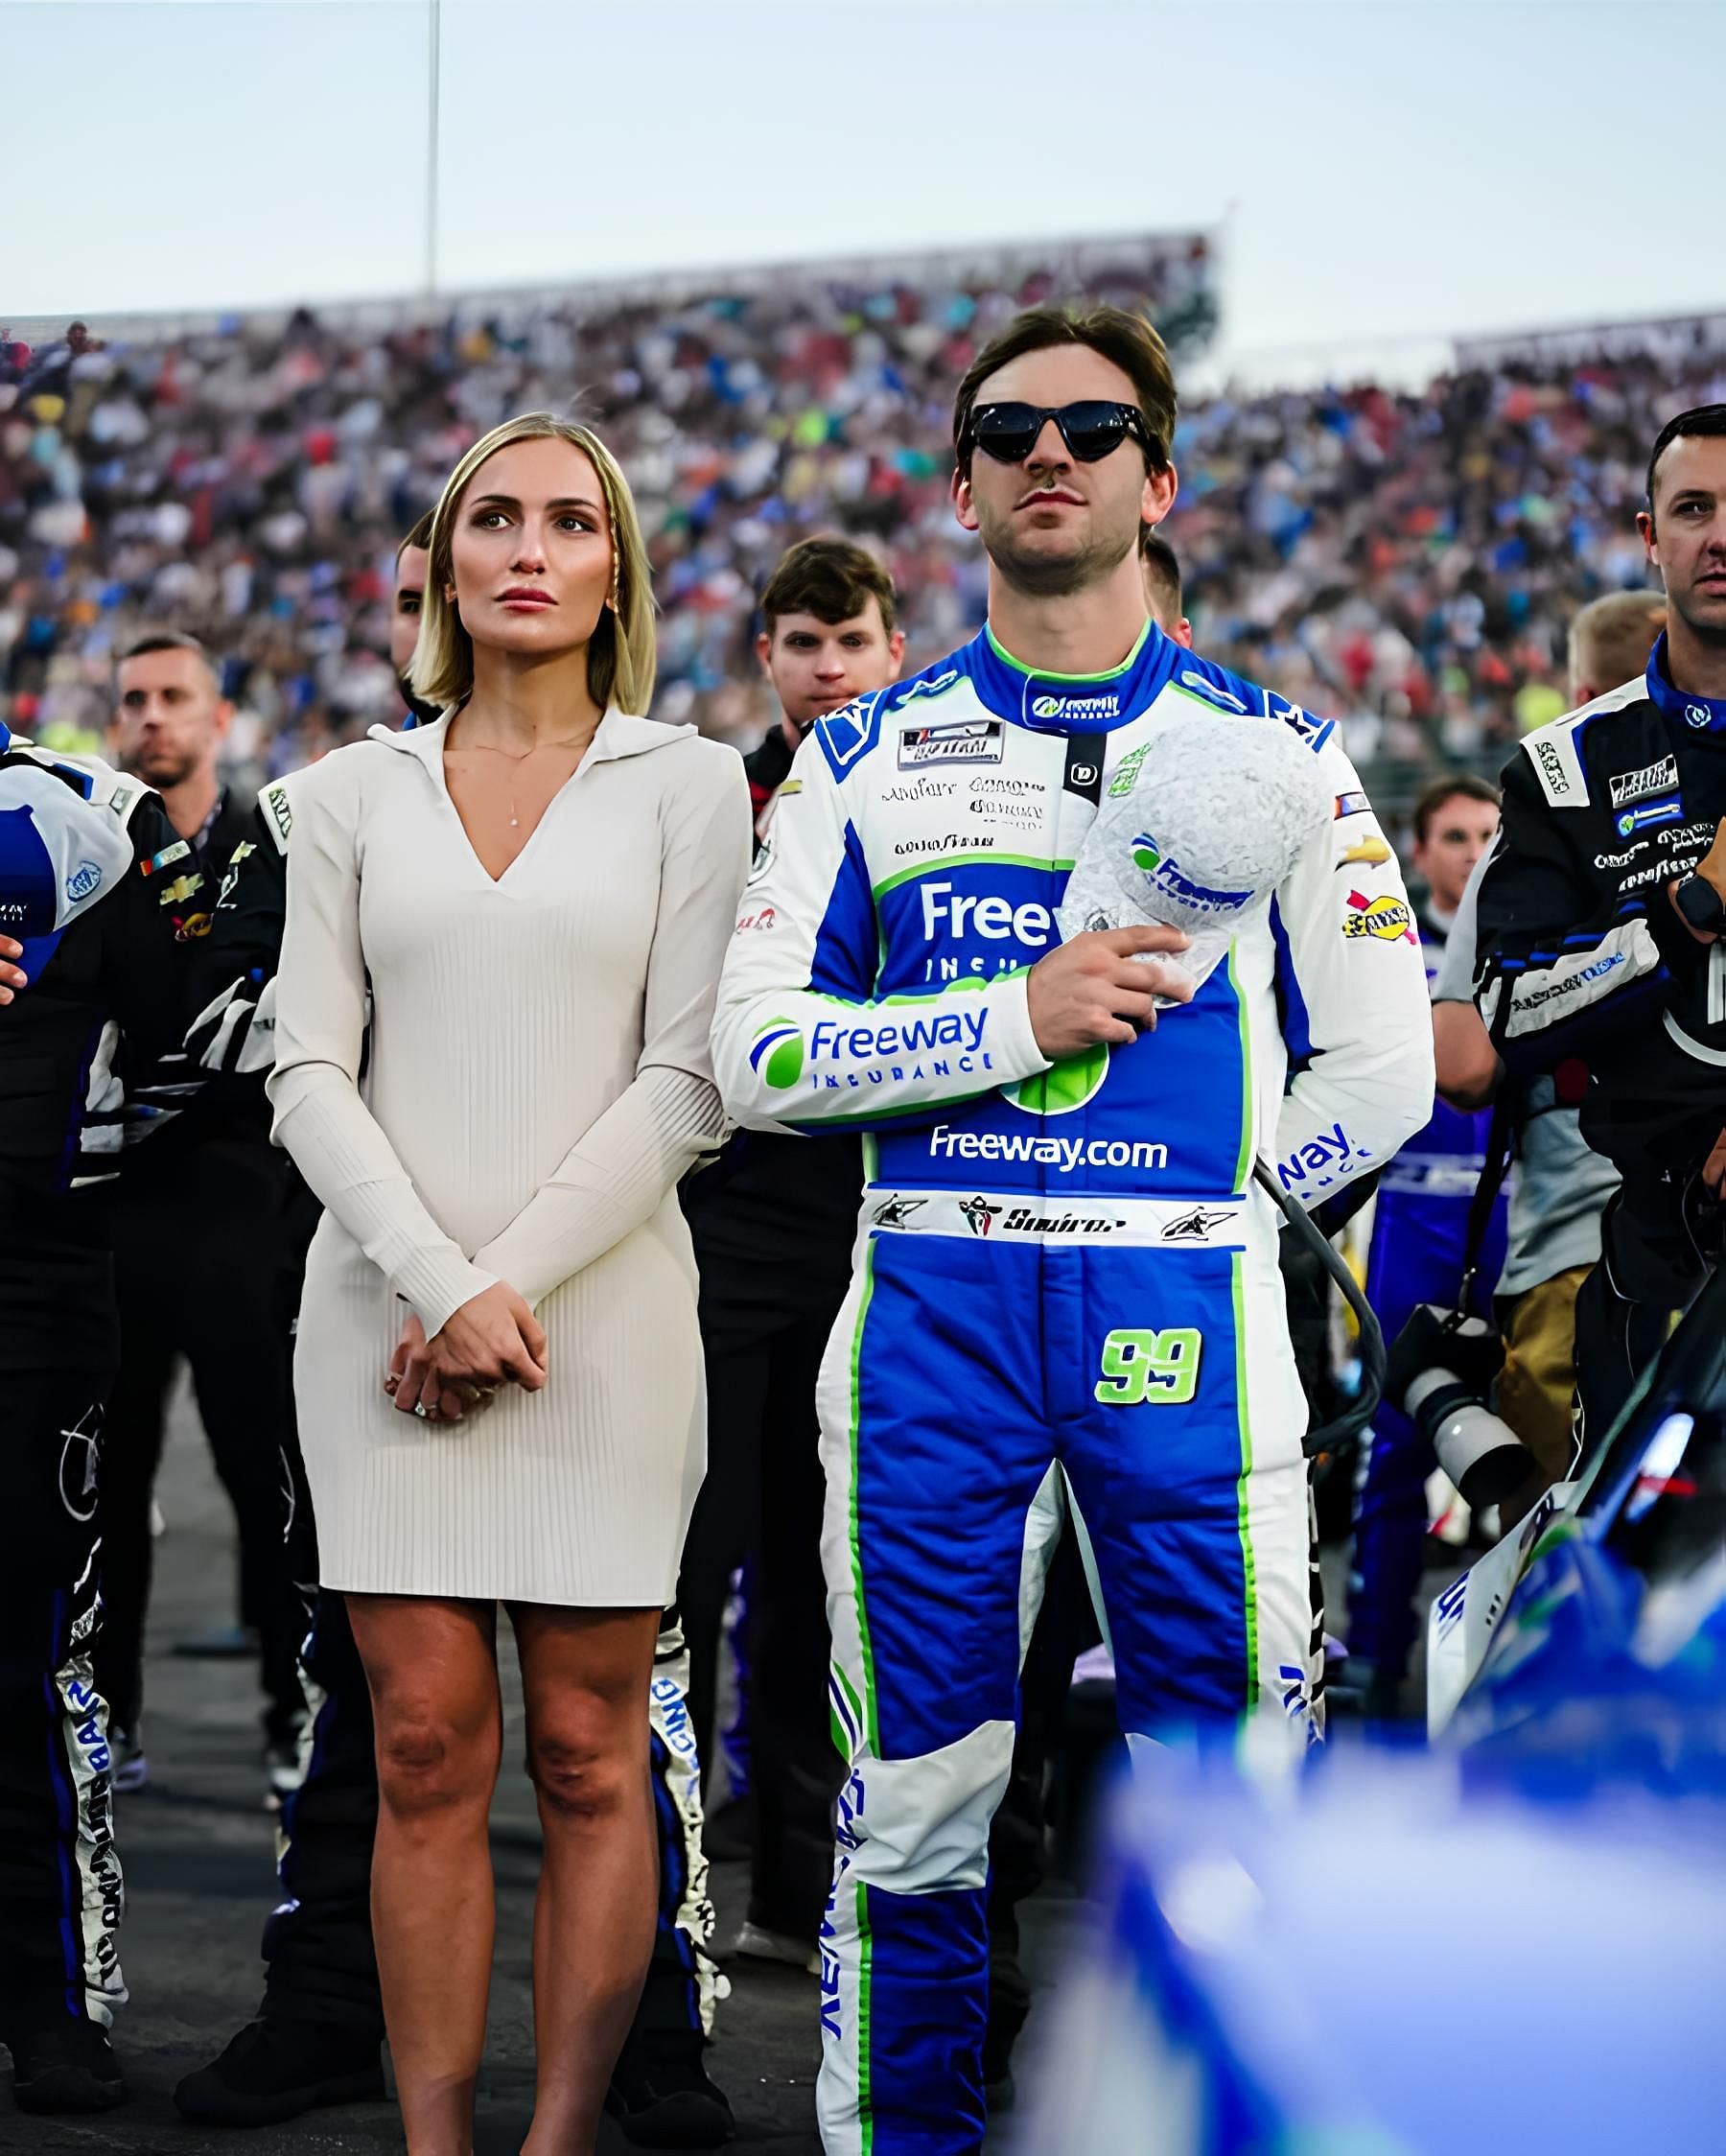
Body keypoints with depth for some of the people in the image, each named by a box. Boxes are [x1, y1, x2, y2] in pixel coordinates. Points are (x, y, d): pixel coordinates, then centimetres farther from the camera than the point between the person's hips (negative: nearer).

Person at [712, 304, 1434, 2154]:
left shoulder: (1273, 749, 9)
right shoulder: (869, 755, 10)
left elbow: (1377, 1077, 9)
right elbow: (755, 1049, 0)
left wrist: (1172, 1218, 4)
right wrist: (1021, 1016, -10)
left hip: (1187, 1314, 0)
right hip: (928, 1308, 1)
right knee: (912, 1792, 5)